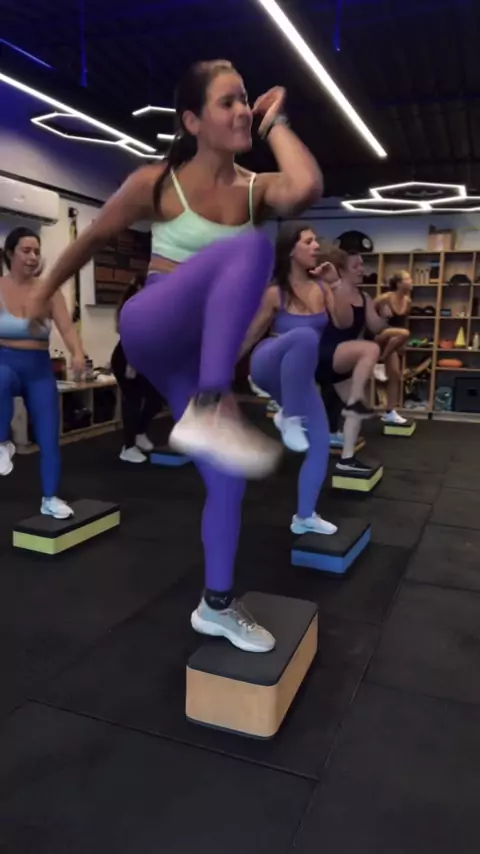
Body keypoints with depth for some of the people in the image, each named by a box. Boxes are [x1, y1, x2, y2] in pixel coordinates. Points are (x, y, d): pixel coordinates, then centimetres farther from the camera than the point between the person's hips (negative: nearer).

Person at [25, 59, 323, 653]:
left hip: (196, 351, 5)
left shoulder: (257, 188, 3)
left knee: (228, 476, 3)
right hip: (151, 328, -5)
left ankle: (216, 605, 24)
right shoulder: (157, 183, -4)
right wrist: (45, 290, 20)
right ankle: (209, 413, -42)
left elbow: (306, 188, -21)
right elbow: (93, 237, 9)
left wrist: (275, 123, -4)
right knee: (250, 247, -32)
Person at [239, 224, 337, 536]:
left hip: (301, 375, 6)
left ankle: (305, 517, 18)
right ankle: (289, 417, -26)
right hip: (270, 366, -6)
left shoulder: (320, 288, -2)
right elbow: (251, 334, -4)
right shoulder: (275, 293, -14)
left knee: (320, 443, 1)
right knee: (305, 335, -41)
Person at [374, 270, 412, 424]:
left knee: (395, 374, 2)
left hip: (392, 343, 7)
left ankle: (390, 413, 11)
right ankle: (381, 363, -18)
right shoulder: (386, 298, -17)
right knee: (404, 333, -35)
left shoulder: (408, 301, 3)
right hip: (378, 337, -7)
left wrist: (402, 344, 15)